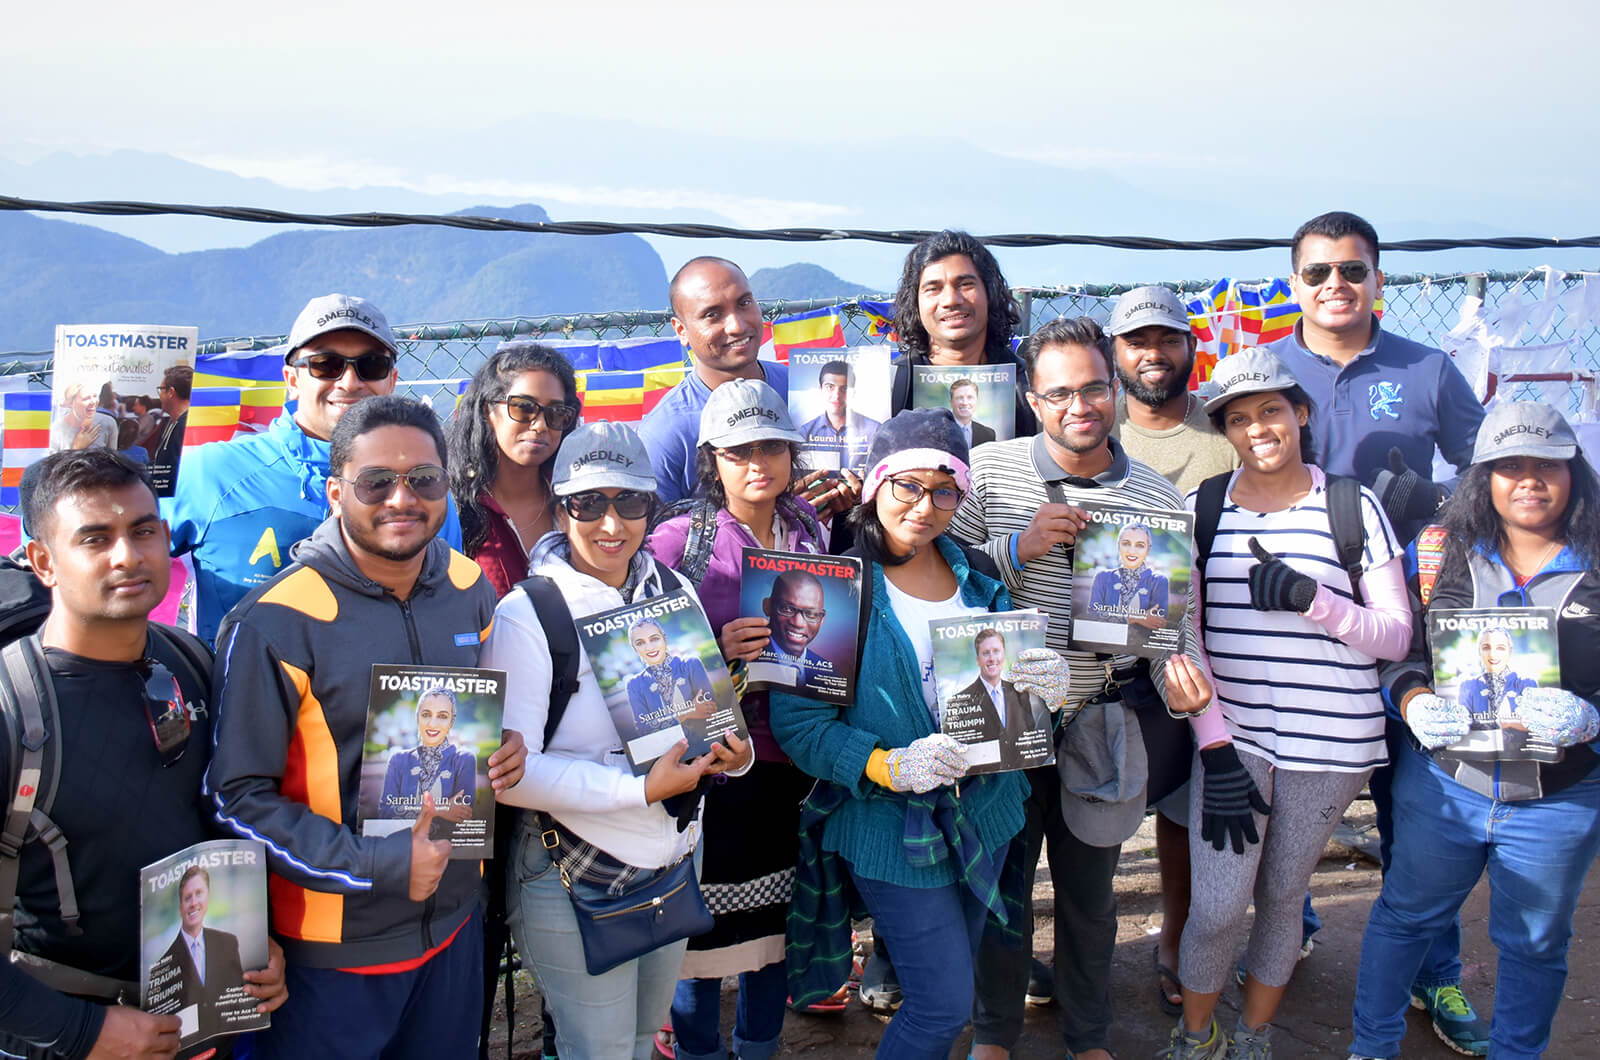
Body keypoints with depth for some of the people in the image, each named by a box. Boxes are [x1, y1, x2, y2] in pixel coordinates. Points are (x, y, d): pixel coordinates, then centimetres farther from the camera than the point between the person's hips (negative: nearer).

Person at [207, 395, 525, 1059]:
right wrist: (373, 867, -23)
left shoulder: (470, 587, -1)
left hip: (454, 923, 6)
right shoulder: (274, 624, -19)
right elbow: (238, 796, -16)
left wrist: (504, 750, -6)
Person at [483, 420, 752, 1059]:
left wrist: (732, 753, -9)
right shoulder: (525, 616, -16)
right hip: (574, 880, -6)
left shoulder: (674, 593, 1)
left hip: (674, 864, 6)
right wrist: (640, 789, -27)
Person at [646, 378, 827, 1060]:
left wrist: (814, 648, -2)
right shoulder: (678, 540, -9)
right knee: (707, 930, 4)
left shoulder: (811, 531, 5)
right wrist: (718, 651, -22)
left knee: (773, 923, 16)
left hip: (791, 762, 4)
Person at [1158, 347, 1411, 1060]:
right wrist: (1213, 748, -7)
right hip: (1231, 737, 0)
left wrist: (1311, 597, -18)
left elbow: (1395, 636, 1)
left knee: (1282, 896, 12)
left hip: (1328, 742, 0)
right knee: (1216, 908, -3)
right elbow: (1182, 637, 2)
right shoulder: (1201, 509, 5)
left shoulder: (1353, 507, 1)